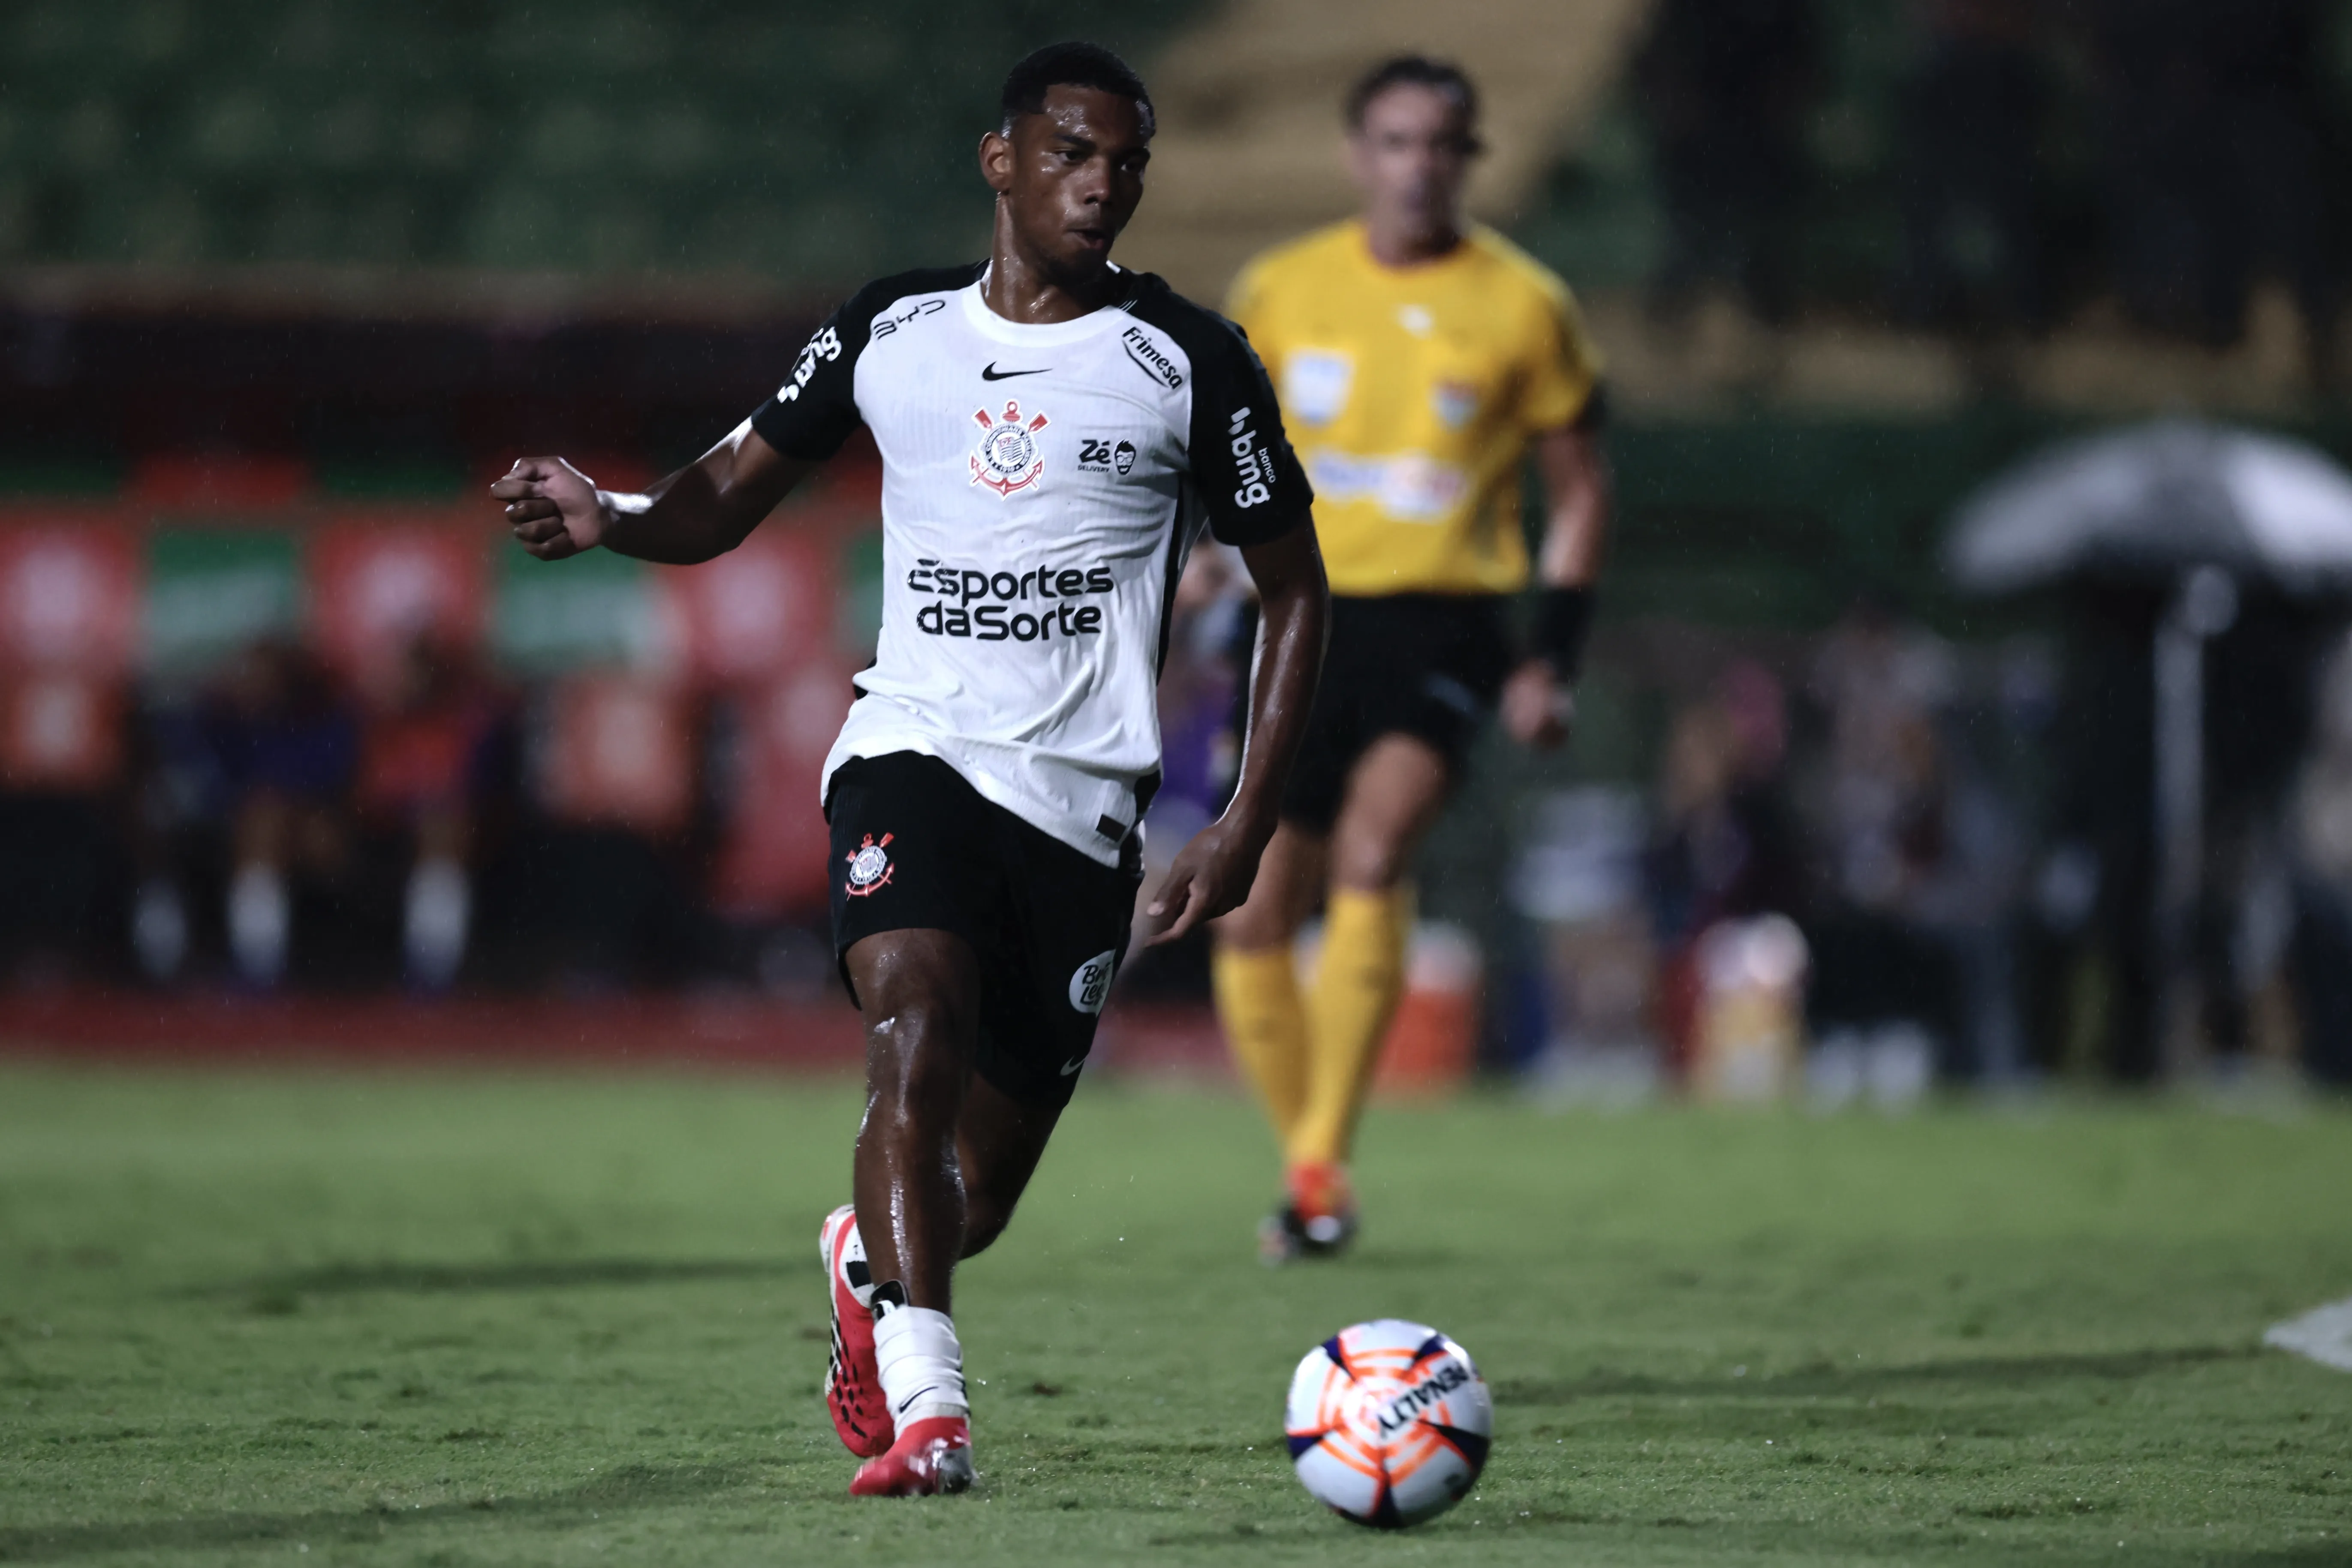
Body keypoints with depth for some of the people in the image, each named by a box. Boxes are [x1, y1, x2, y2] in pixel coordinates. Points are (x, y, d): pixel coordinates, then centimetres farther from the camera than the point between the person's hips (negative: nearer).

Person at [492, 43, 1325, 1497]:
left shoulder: (1190, 364, 1)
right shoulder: (891, 332, 7)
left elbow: (1294, 588, 7)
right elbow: (729, 497, 14)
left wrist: (1247, 826, -1)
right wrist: (607, 517, -10)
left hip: (1081, 806, 0)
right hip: (914, 753, 0)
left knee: (974, 1196, 4)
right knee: (917, 1035, -30)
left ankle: (866, 1267, 42)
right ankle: (928, 1415, -32)